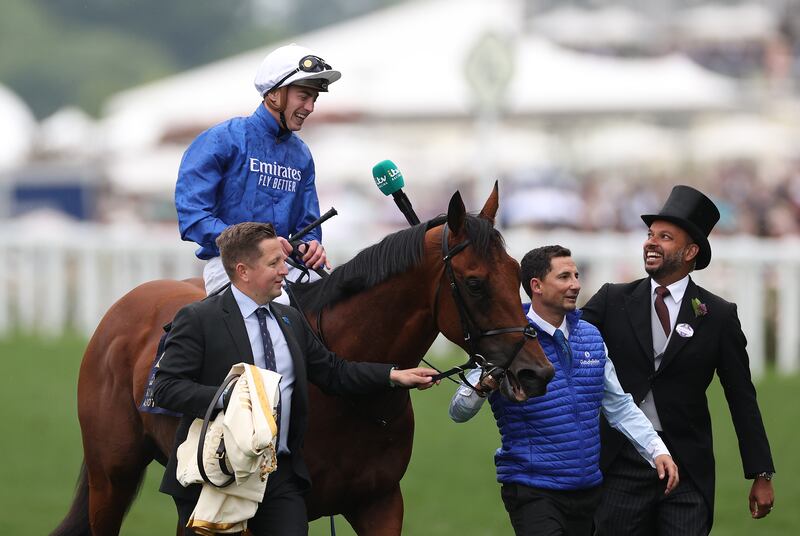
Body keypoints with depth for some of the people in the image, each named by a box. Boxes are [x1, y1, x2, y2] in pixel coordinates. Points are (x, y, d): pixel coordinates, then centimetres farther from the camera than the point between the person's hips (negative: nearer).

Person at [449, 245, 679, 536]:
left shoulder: (590, 337, 9)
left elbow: (619, 406, 16)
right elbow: (459, 412, -10)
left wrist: (657, 450, 4)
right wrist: (483, 386, -31)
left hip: (587, 488, 6)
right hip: (532, 490, -6)